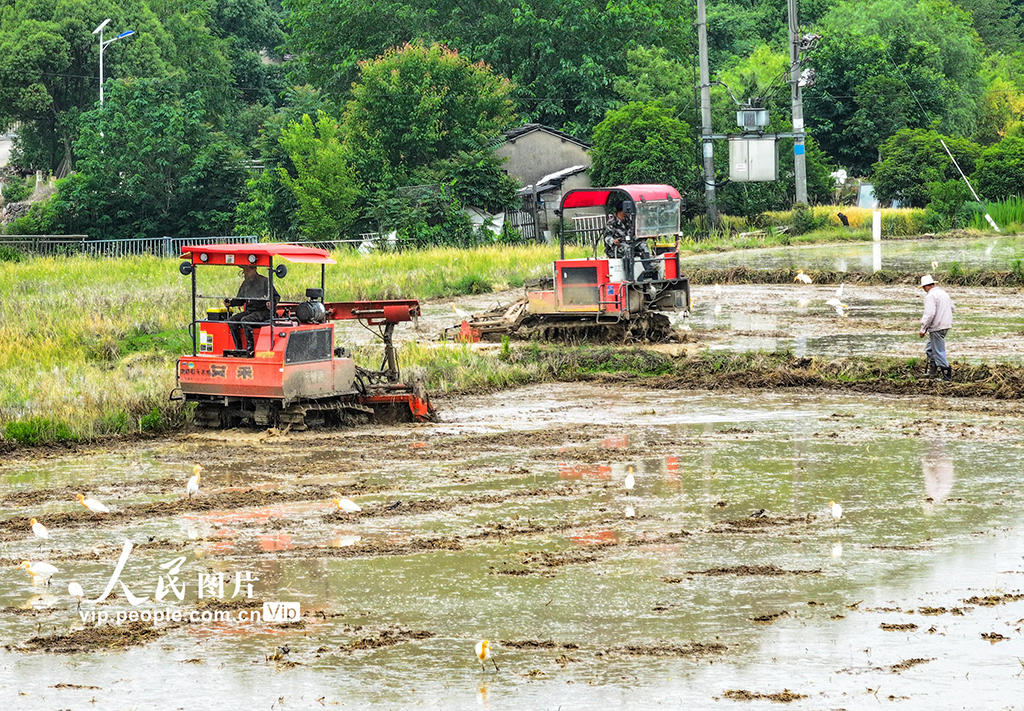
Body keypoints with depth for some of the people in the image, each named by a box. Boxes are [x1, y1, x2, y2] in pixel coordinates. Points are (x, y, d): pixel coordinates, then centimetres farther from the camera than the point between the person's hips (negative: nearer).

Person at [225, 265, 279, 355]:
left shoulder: (264, 281, -4)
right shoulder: (245, 283, 17)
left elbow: (276, 296, -2)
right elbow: (240, 300, 23)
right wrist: (231, 302, 4)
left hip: (262, 311, -7)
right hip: (249, 311, 7)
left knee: (245, 320, -32)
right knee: (231, 320, -12)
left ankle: (250, 347, -28)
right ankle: (238, 348, -12)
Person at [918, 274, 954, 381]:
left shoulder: (930, 296, -16)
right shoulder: (943, 292, 12)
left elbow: (929, 314, -24)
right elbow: (952, 307, 21)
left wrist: (923, 329, -17)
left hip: (937, 328, -10)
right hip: (946, 325, 10)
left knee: (939, 352, -4)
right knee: (930, 349, 22)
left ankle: (947, 375, -3)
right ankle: (932, 371, 27)